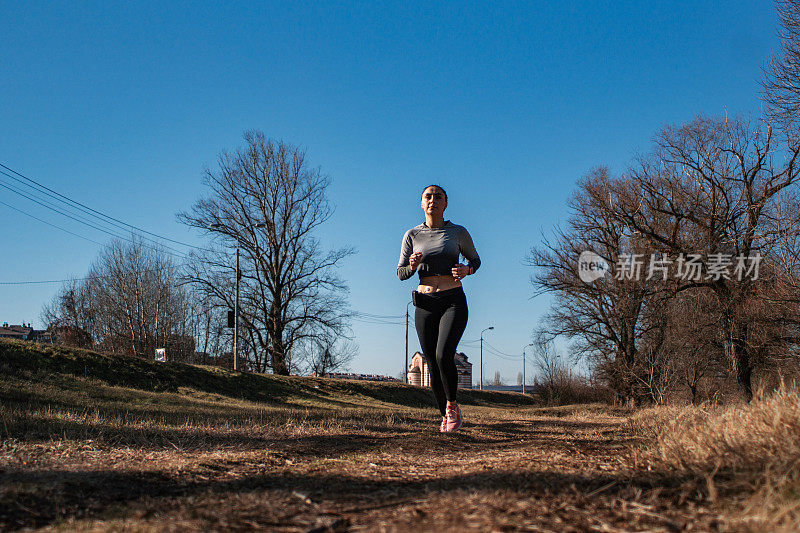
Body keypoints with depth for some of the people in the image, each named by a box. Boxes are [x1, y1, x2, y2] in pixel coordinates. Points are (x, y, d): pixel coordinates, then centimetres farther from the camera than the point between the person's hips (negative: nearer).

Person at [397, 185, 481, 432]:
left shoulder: (458, 232, 3)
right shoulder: (412, 235, 6)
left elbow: (475, 259, 17)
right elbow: (401, 273, 9)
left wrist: (466, 270, -6)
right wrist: (412, 265, -13)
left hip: (453, 301, -2)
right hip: (425, 304, 2)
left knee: (444, 355, -22)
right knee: (432, 364, 1)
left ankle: (452, 405, 2)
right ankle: (445, 416, 20)